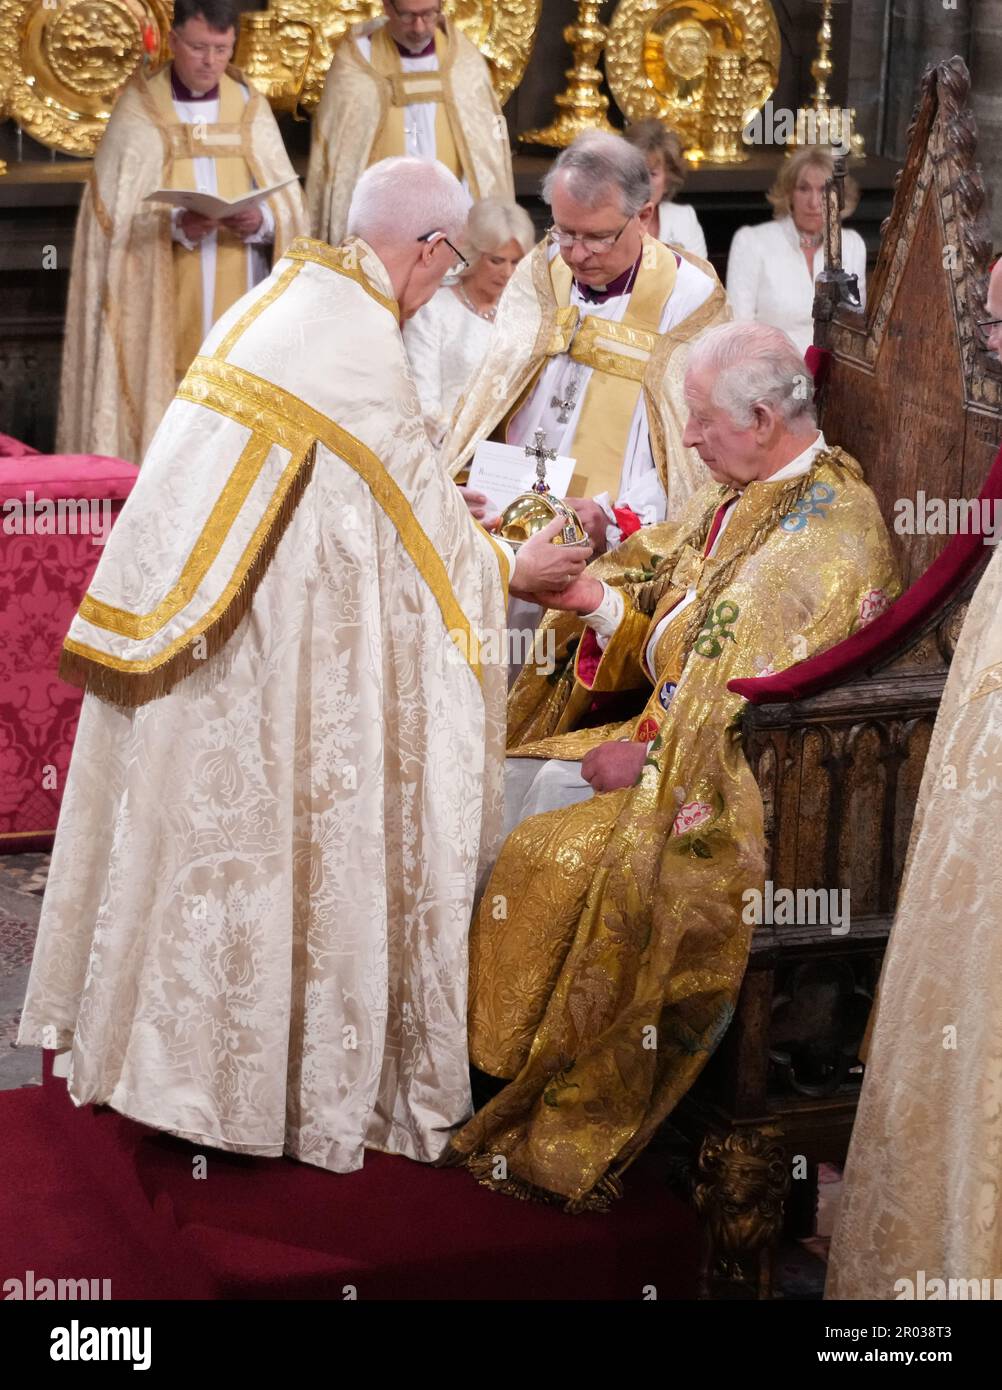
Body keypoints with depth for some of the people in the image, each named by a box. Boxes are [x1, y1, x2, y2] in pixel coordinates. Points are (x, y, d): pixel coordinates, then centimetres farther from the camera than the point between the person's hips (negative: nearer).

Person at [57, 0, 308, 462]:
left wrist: (260, 220, -19)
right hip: (164, 304, -2)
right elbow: (116, 214, -5)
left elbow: (289, 206, 3)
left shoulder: (251, 108, 8)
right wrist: (174, 224, -23)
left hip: (239, 303, 2)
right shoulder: (137, 112, 0)